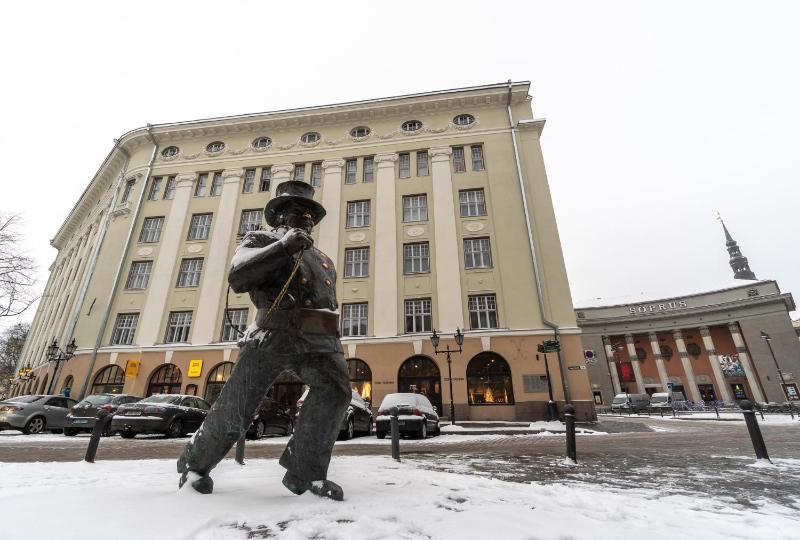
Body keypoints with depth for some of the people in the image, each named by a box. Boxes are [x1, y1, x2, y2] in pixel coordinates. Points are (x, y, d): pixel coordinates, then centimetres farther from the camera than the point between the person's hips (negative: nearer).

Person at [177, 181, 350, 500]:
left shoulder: (323, 261, 29)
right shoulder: (261, 240, 13)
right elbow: (238, 276, -7)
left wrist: (334, 345, 25)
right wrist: (284, 246, -17)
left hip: (317, 339, 4)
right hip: (274, 333, -4)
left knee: (335, 388, -22)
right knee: (235, 407, -2)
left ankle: (304, 472, -10)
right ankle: (195, 462, 29)